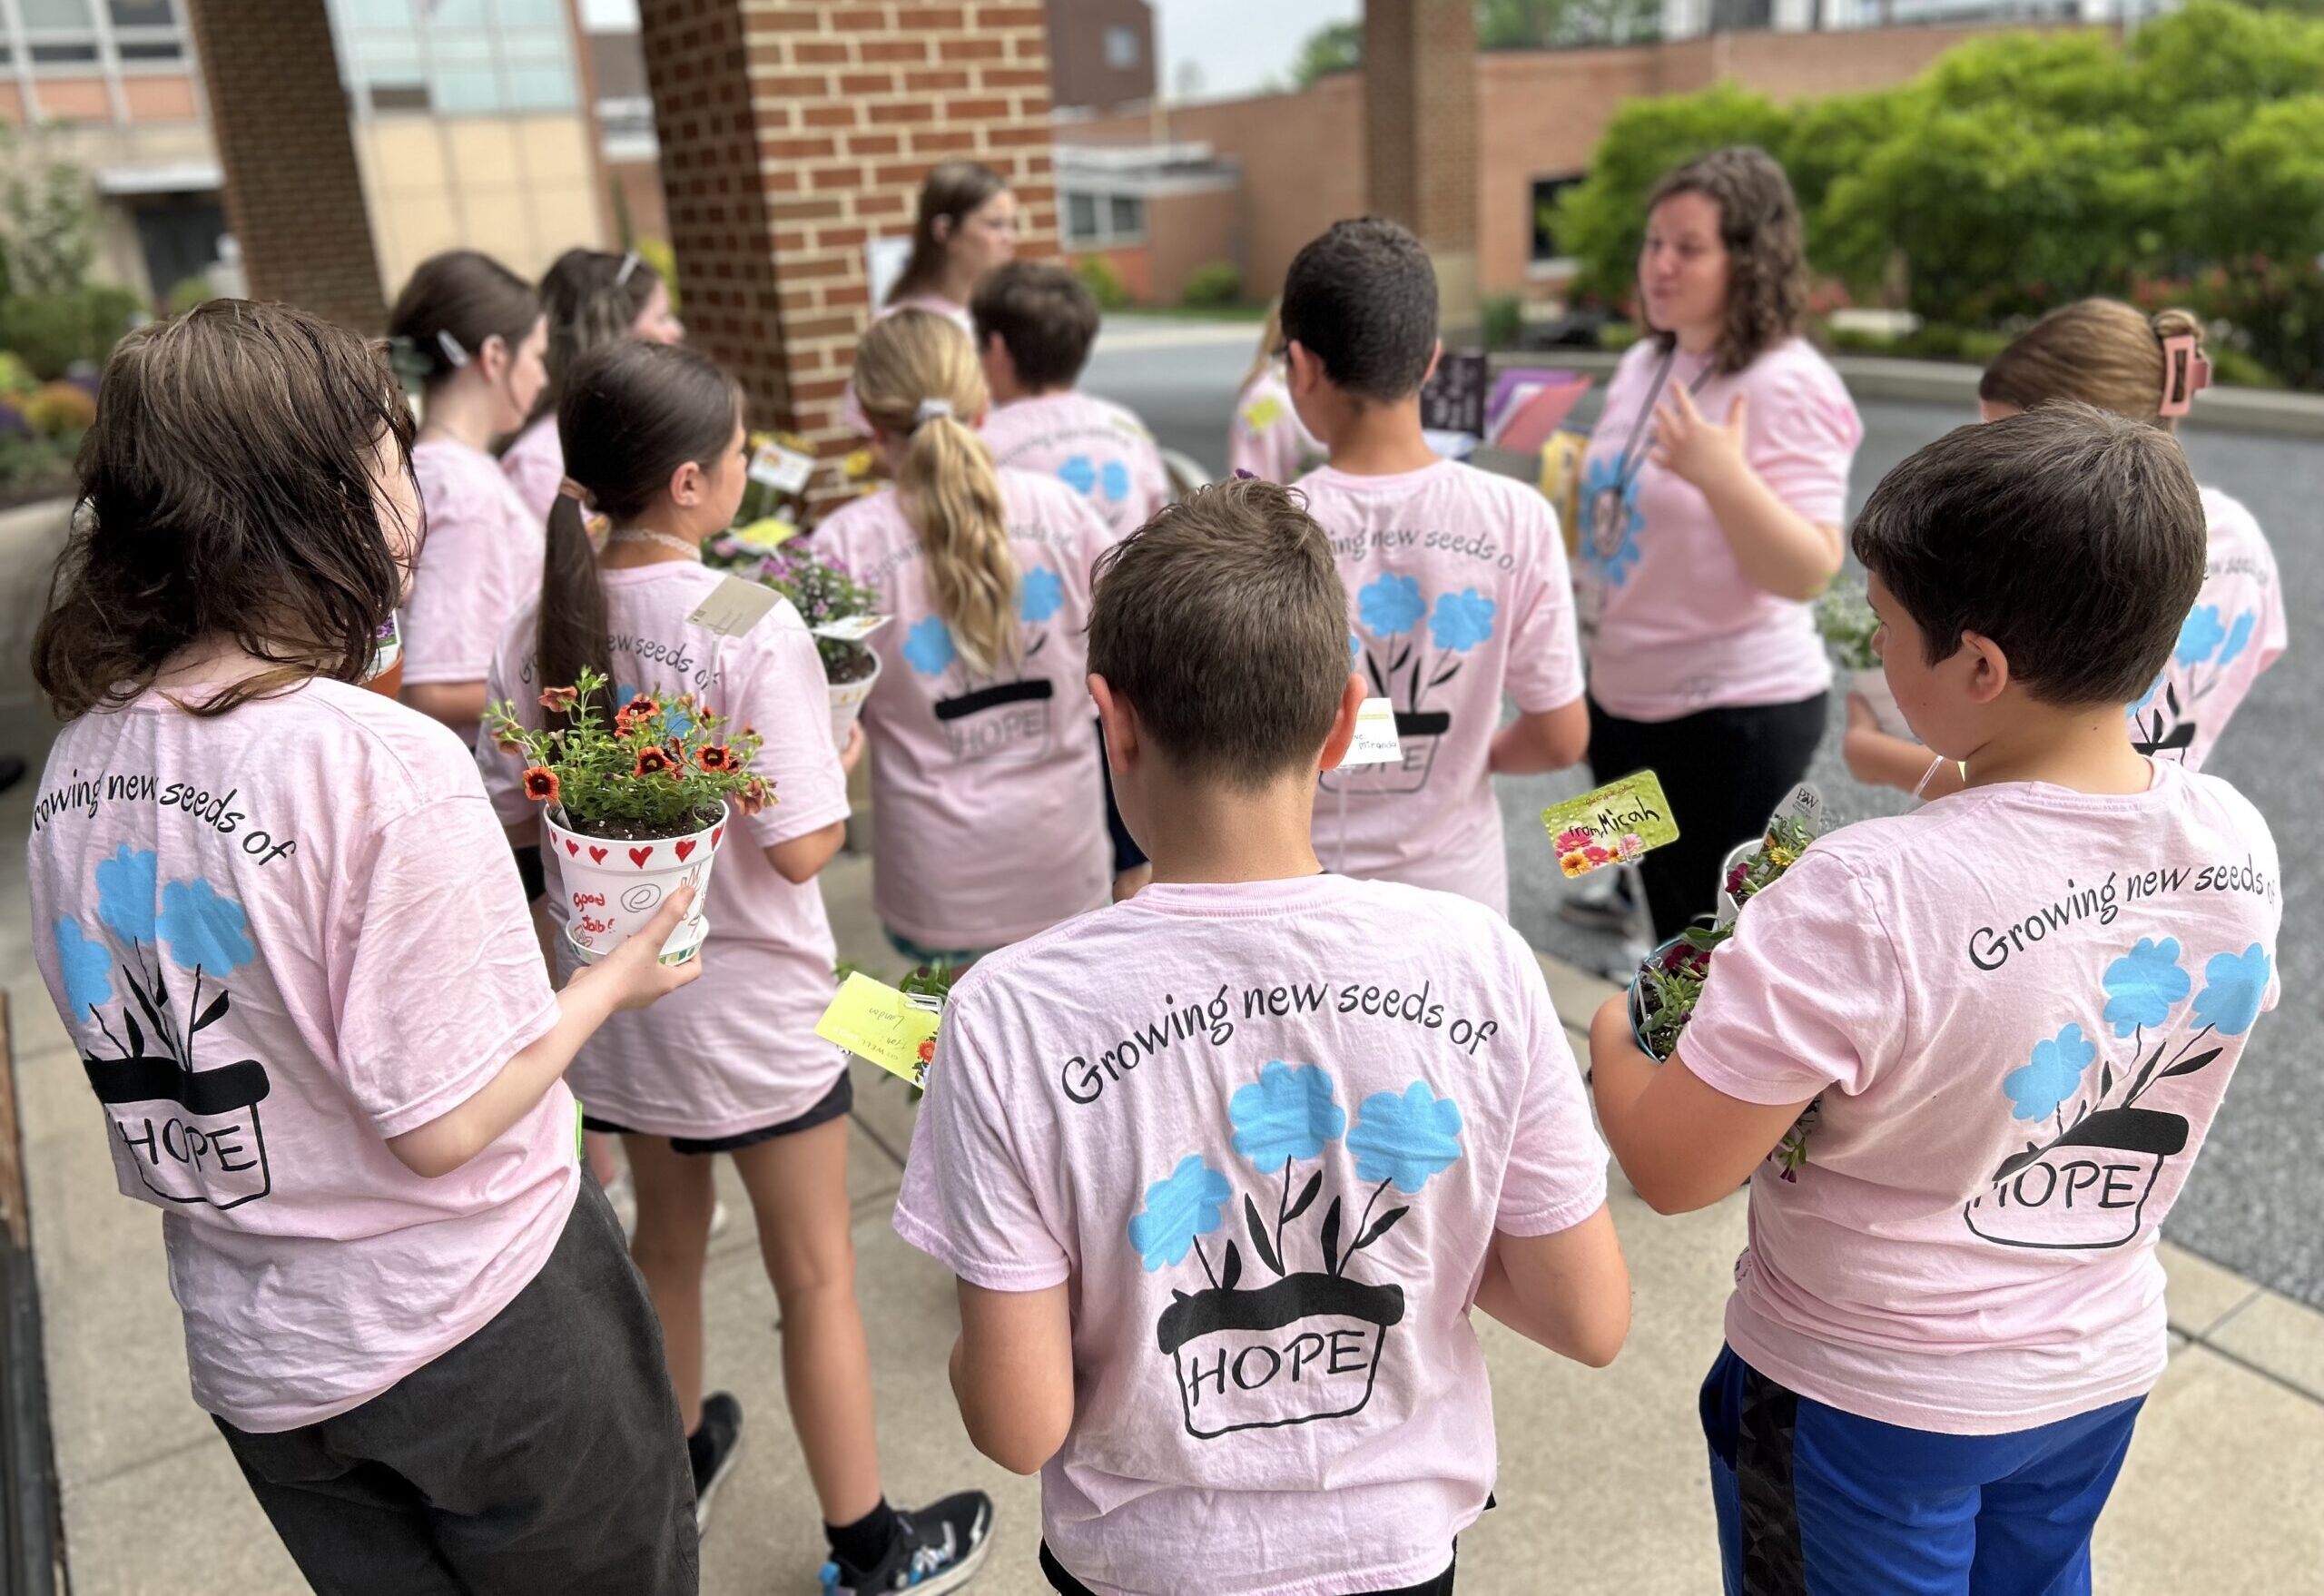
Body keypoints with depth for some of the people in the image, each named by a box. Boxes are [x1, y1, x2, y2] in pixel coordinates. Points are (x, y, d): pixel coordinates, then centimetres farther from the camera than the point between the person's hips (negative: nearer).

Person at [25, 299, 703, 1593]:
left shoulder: (80, 764, -5)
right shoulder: (381, 757, -27)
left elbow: (157, 1065, 6)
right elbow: (442, 1124, -23)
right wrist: (613, 982, -8)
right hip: (482, 1337, -6)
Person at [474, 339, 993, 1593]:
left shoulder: (544, 623, -6)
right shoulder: (753, 628, -23)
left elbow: (515, 812, 1)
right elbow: (802, 849, -22)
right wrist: (844, 757, -4)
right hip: (749, 1006, -5)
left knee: (666, 1242, 27)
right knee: (816, 1276, 12)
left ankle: (680, 1460, 50)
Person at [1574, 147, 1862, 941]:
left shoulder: (1787, 386, -17)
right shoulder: (1643, 365, 7)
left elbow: (1807, 573, -25)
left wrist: (1724, 474, -37)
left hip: (1737, 713, -7)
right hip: (1626, 699, 8)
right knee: (1674, 932, 21)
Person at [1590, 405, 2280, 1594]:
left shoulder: (1865, 898, -36)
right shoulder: (2236, 842, -13)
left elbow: (1671, 1167, -28)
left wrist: (1612, 1038, -6)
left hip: (1869, 1401, -6)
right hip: (2102, 1371, 6)